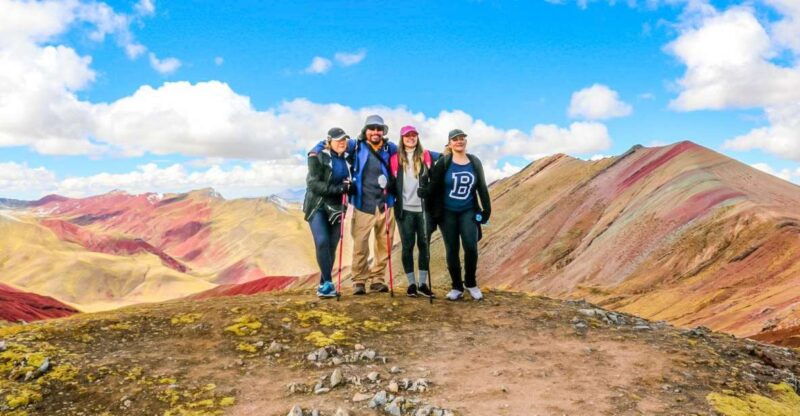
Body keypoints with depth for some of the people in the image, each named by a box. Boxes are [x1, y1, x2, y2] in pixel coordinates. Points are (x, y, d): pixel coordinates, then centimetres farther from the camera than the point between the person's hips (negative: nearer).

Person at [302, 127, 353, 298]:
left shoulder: (348, 159, 7)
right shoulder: (318, 157, -6)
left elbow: (349, 183, 20)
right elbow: (314, 184, -16)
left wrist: (349, 187, -2)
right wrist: (338, 188, -24)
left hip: (336, 208, 4)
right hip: (317, 206, -4)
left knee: (332, 247, 3)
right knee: (322, 242, -19)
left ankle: (323, 286, 13)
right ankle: (328, 283, -13)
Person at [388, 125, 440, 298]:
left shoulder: (426, 156, 6)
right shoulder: (395, 159, 5)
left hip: (424, 209, 1)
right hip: (405, 209, -1)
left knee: (424, 245, 4)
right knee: (407, 246, 3)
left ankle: (423, 283, 12)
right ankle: (411, 283, 13)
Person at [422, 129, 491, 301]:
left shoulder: (475, 162, 4)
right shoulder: (443, 162, -3)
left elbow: (482, 187, 9)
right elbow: (434, 185, -7)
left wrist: (487, 209, 7)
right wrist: (432, 211, -18)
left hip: (468, 212, 1)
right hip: (447, 213, -1)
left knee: (470, 247, -12)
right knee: (452, 250, 4)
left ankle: (471, 283, 9)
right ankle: (457, 287, 17)